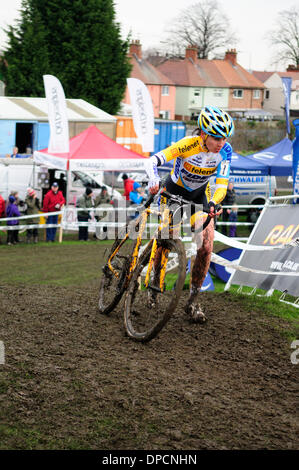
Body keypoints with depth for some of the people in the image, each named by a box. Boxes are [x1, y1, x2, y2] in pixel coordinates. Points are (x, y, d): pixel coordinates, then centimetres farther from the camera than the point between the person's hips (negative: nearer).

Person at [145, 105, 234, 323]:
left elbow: (222, 181, -26)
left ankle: (193, 300, -1)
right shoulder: (188, 145, -32)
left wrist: (214, 203, -46)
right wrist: (154, 180, -60)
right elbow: (154, 161, -39)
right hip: (174, 191, -2)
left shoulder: (225, 151, -22)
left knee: (206, 246, -11)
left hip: (199, 195, 2)